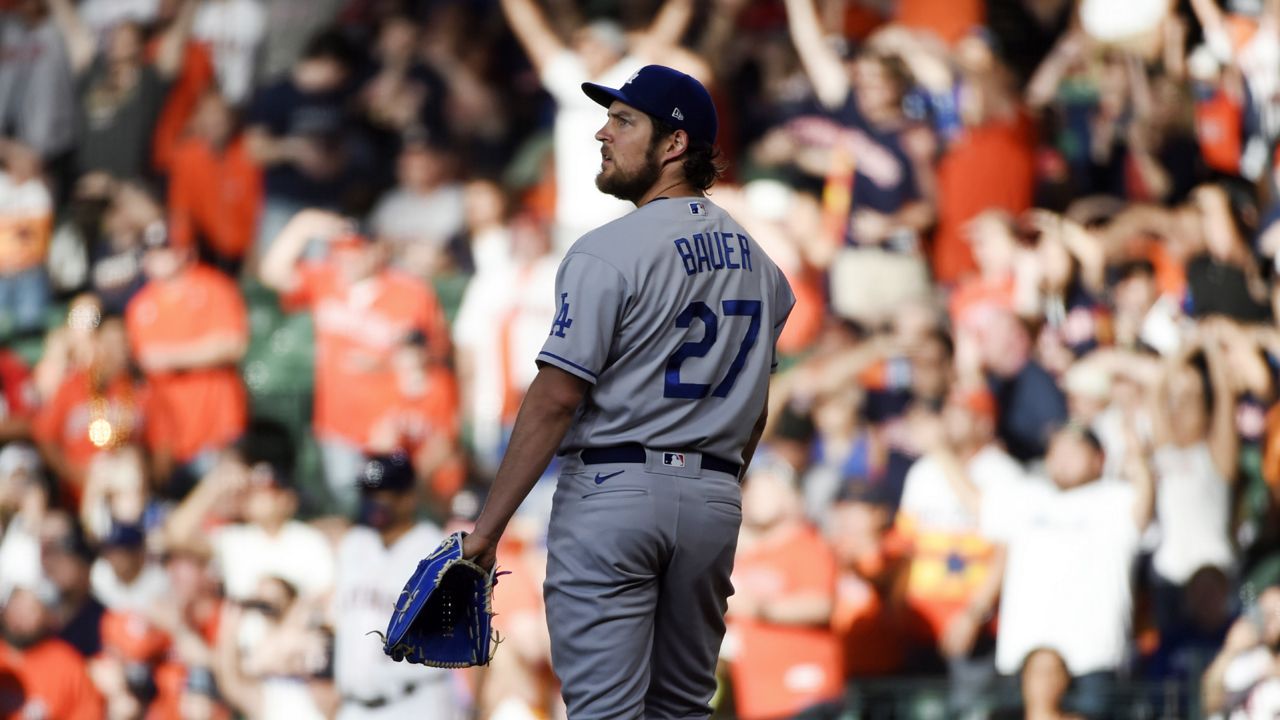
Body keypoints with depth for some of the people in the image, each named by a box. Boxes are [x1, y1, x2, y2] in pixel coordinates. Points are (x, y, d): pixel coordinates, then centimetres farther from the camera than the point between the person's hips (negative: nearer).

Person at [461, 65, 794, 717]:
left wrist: (487, 527, -15)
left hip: (613, 489, -7)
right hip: (715, 498, 7)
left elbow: (557, 396, -15)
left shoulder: (608, 253, -11)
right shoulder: (757, 261, 11)